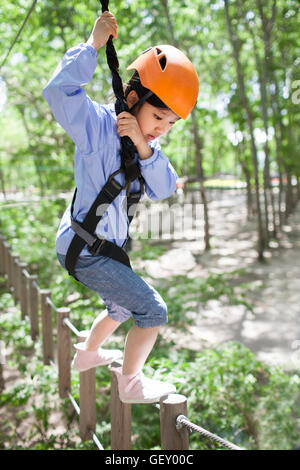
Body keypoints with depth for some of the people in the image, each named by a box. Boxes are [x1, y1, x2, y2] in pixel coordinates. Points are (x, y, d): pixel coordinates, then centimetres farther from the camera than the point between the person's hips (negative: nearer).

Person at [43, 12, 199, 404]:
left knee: (122, 307, 30)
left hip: (108, 247, 9)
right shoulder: (98, 125, -18)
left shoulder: (146, 141, 4)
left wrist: (143, 147, -23)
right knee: (153, 311, -6)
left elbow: (163, 190, -8)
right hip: (84, 249, -9)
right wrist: (93, 46, -31)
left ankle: (88, 353, 54)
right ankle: (131, 384, 13)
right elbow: (59, 91, -35)